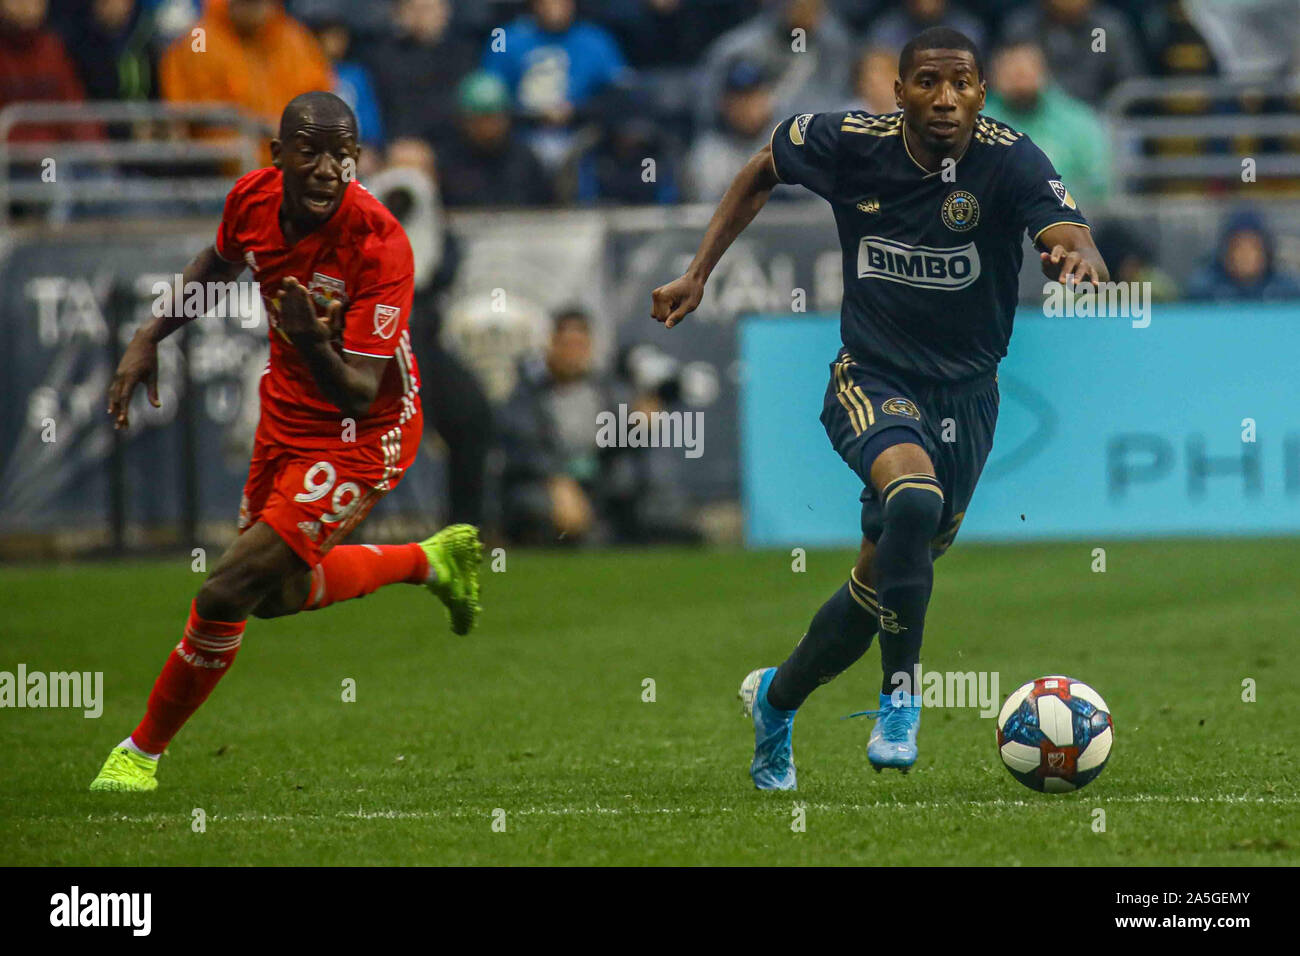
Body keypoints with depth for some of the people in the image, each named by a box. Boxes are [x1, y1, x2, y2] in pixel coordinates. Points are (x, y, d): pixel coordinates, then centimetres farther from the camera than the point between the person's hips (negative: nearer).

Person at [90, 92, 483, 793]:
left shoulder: (378, 244, -30)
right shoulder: (254, 198, -12)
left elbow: (359, 397, -31)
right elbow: (219, 262, 15)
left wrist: (314, 343, -50)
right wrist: (150, 337, 8)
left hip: (357, 438, -8)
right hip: (285, 413, 8)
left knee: (226, 596, -13)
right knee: (278, 592, 25)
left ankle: (143, 750, 7)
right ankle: (431, 559, 44)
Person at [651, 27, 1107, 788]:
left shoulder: (1010, 160, -16)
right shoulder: (850, 142, -10)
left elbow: (1068, 233, -32)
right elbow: (763, 171, 10)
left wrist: (1079, 257, -57)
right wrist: (699, 275, 7)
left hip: (966, 394, 2)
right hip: (871, 380, -1)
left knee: (884, 579, 11)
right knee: (915, 498, -34)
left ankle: (777, 699, 39)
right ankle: (901, 695, -19)